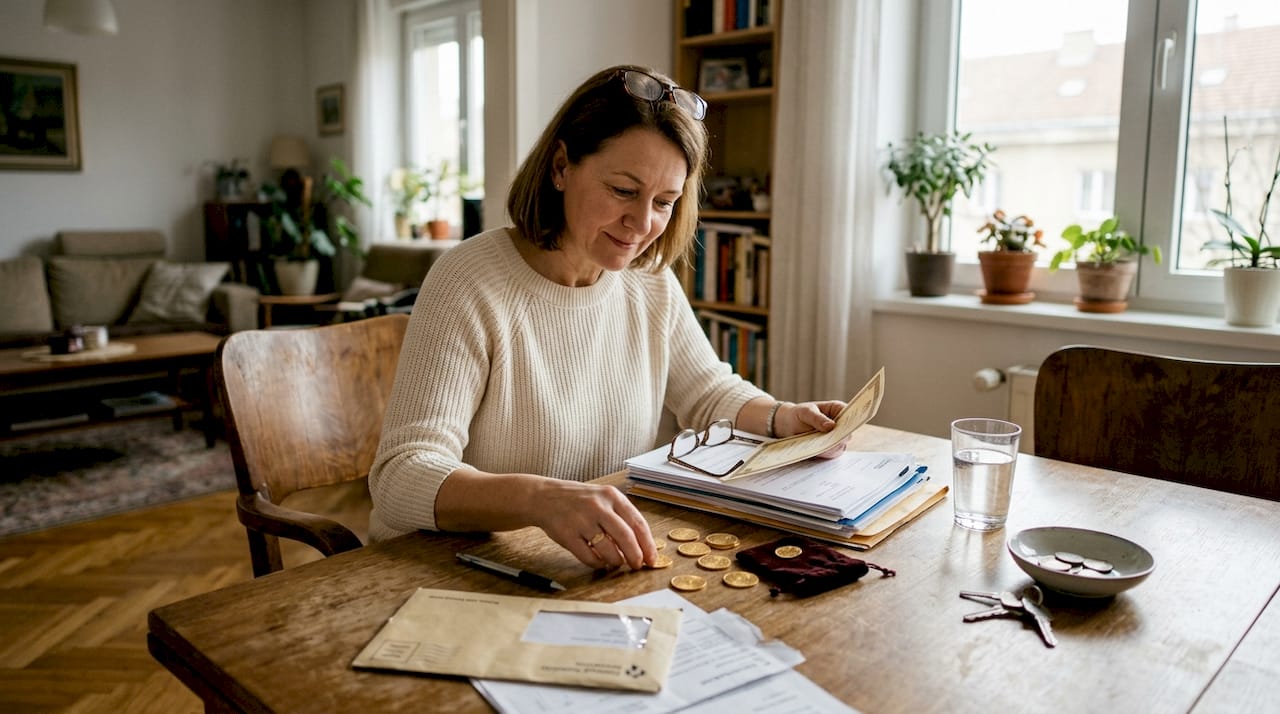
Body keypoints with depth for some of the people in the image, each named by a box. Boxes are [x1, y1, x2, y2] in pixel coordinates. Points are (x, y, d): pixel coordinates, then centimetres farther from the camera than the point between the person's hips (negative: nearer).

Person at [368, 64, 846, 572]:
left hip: (609, 565, 5)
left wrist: (781, 418, -4)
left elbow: (708, 392, 17)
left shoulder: (651, 283, 2)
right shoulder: (469, 283, -18)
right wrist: (540, 499, -44)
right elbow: (400, 477, -26)